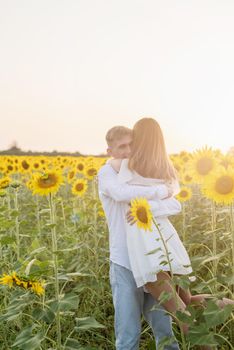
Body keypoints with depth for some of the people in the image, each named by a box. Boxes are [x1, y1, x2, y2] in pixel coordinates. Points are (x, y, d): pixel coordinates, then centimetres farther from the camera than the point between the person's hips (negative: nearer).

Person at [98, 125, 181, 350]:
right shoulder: (106, 173, -3)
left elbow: (175, 206, -5)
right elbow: (122, 194, -29)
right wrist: (161, 191, -15)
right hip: (125, 264, -4)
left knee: (164, 329, 12)